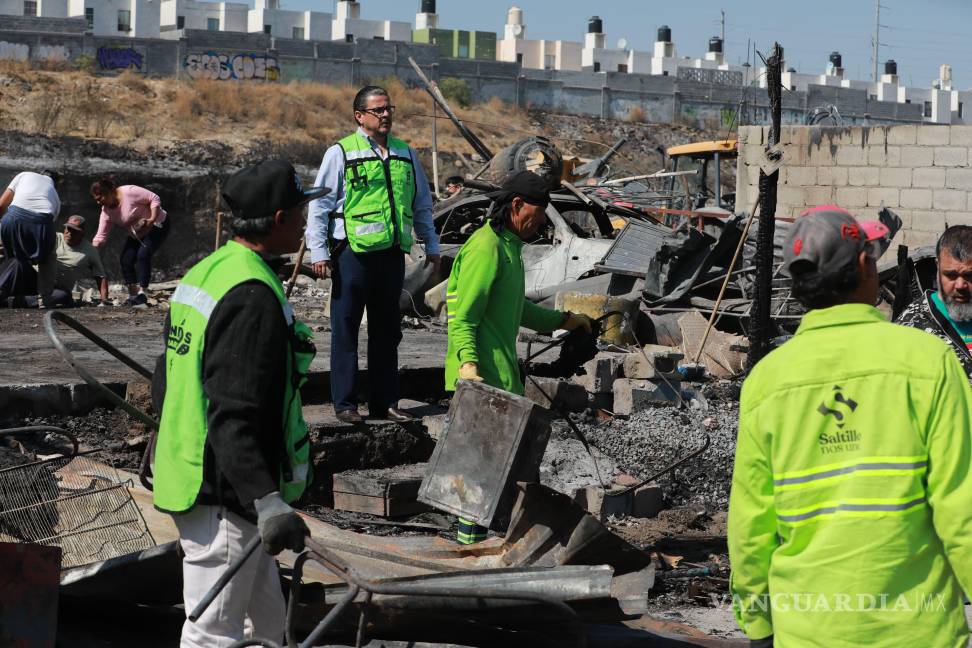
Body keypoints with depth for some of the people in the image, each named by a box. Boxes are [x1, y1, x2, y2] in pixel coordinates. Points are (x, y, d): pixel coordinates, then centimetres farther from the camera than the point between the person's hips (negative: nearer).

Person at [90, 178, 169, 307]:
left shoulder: (129, 192, -27)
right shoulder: (106, 211, -8)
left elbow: (154, 199, -22)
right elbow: (101, 236, -9)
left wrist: (152, 219, -31)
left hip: (157, 225, -7)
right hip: (136, 235, 7)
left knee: (143, 254, -25)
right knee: (126, 259, -7)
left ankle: (142, 293, -22)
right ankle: (133, 295, 3)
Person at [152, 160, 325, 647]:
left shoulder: (203, 273, 10)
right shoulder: (254, 297, -21)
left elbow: (165, 381, 19)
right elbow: (235, 415, -29)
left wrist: (174, 453, 30)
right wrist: (267, 502, -34)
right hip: (225, 493, -10)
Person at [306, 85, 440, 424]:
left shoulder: (405, 154, 14)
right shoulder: (341, 153, -1)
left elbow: (422, 205, 23)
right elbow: (319, 206, -2)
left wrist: (431, 246, 21)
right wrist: (318, 251, -7)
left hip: (393, 253, 5)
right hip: (353, 253, -5)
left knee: (387, 331, 10)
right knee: (346, 330, 1)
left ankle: (385, 402, 17)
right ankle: (345, 403, 7)